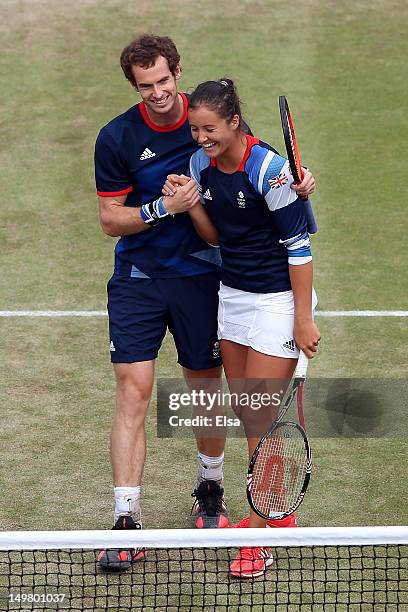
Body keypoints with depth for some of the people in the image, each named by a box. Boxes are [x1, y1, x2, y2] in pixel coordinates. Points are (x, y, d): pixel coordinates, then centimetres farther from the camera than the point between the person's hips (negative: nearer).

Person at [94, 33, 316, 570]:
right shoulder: (117, 138, -10)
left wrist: (298, 176, -14)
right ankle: (126, 521, -9)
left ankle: (210, 493, 36)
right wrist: (164, 208, -21)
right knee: (133, 391, -10)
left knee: (206, 388, 12)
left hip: (201, 277, 2)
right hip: (138, 279, -2)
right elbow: (110, 220, -6)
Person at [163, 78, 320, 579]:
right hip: (232, 293, 7)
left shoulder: (269, 170, -20)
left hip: (279, 299, -7)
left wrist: (303, 320, -15)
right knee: (246, 412, 11)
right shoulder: (200, 164, 0)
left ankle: (260, 533, 1)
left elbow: (298, 247, -16)